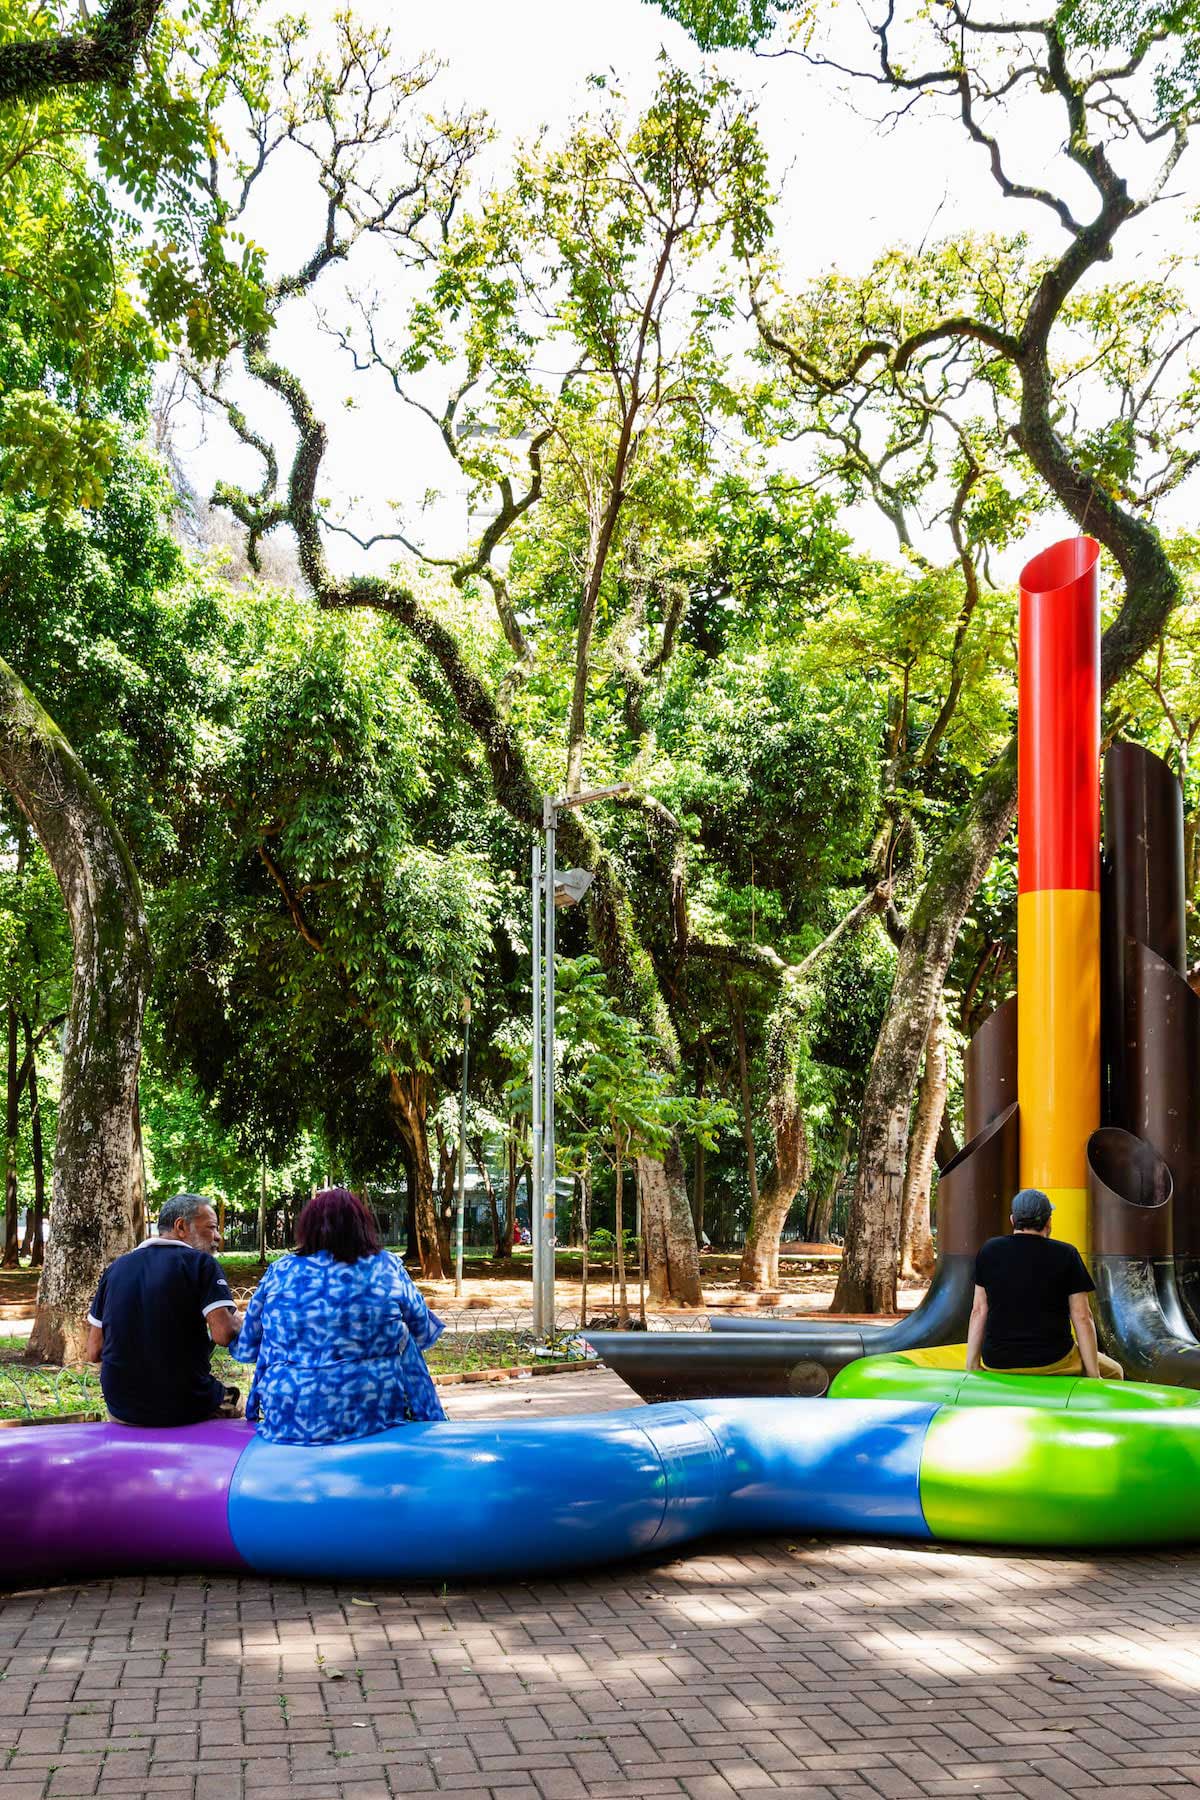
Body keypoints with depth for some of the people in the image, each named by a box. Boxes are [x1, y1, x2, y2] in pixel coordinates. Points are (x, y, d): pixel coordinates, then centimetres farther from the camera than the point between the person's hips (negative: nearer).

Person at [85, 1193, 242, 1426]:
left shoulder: (115, 1268, 6)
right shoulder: (201, 1263, -9)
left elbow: (94, 1352, 6)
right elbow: (225, 1334, -21)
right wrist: (235, 1318, 1)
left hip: (121, 1409, 5)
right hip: (187, 1410, -5)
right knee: (229, 1396, 27)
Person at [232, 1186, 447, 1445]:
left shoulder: (279, 1272, 1)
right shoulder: (388, 1268, -1)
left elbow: (245, 1350, 10)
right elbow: (425, 1333, 12)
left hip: (285, 1422, 1)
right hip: (372, 1417, -1)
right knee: (405, 1341, 24)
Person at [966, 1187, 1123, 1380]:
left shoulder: (989, 1251, 2)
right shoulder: (1066, 1255, -5)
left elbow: (979, 1312, 3)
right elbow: (1082, 1317, -5)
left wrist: (971, 1370, 8)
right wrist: (1094, 1378, 0)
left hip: (997, 1364, 3)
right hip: (1052, 1363, -3)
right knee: (1113, 1372, 22)